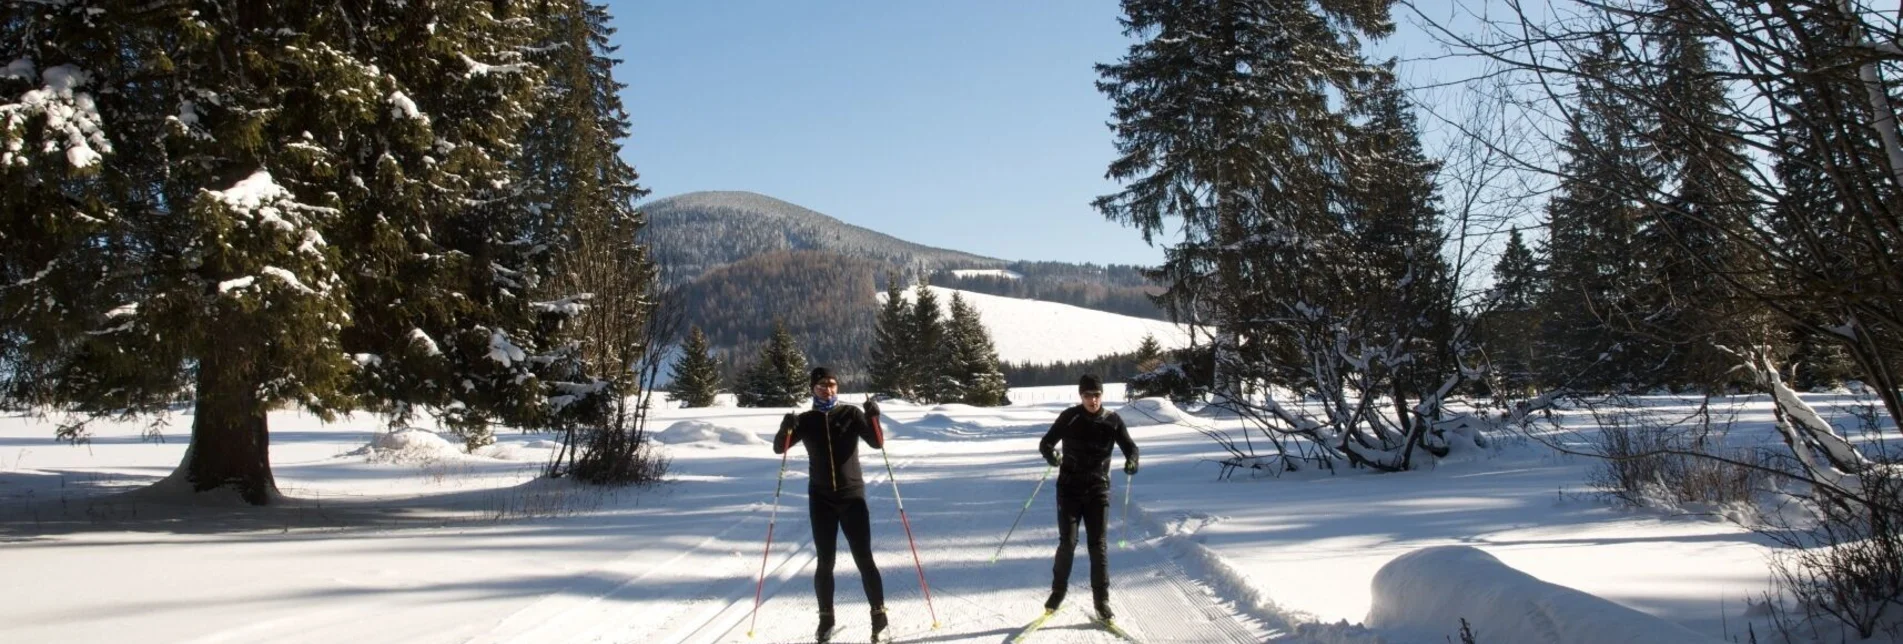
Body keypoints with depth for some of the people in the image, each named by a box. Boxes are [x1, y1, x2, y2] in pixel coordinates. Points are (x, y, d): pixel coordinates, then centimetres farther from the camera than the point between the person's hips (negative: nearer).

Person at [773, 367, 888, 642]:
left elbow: (877, 443, -6)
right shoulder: (806, 421, 4)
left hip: (852, 495, -1)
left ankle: (878, 613, 4)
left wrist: (872, 418, -24)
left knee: (864, 559, -5)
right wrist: (786, 429, -24)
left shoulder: (851, 414, 0)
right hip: (821, 499, 1)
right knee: (825, 562, 4)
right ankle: (826, 618, 15)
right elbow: (779, 448, -3)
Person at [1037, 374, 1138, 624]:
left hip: (1098, 490, 1)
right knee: (1067, 542, -3)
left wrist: (1131, 461, -23)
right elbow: (1046, 443, -6)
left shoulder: (1112, 420, -2)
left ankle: (1102, 599, 6)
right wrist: (1051, 454, -30)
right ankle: (1058, 592, 16)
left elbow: (1129, 446, 1)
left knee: (1099, 544, -1)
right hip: (1069, 488, -1)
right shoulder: (1069, 417, -5)